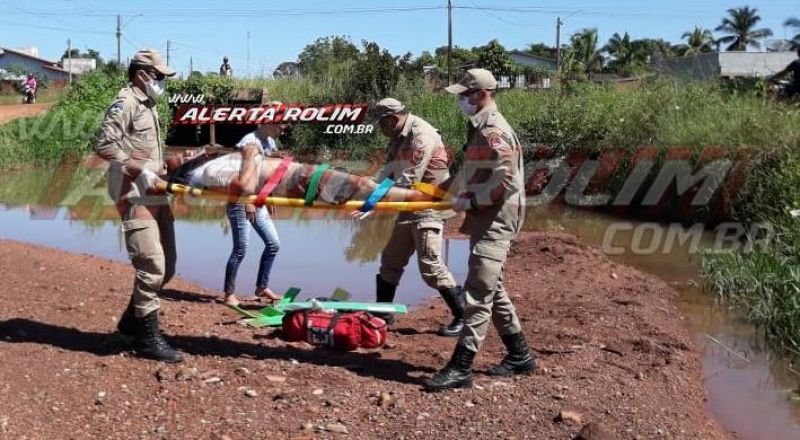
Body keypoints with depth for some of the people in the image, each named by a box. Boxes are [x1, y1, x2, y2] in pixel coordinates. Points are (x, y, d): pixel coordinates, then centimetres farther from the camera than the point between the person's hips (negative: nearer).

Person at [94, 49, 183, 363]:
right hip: (135, 198, -10)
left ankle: (131, 321, 28)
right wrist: (140, 170, -19)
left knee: (166, 267, 13)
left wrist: (162, 169, 7)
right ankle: (147, 337, 0)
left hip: (155, 196, 10)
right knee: (151, 267, -11)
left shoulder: (148, 105, 20)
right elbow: (103, 145, -17)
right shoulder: (125, 103, -8)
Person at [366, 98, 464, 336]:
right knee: (391, 260, 13)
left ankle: (464, 317, -2)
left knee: (430, 265, -13)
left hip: (428, 206, -10)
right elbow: (389, 173, 11)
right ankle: (382, 314, 25)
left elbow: (409, 180, -24)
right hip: (409, 206, 10)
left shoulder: (421, 135, -19)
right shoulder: (398, 139, 11)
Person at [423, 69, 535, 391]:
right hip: (485, 219, 11)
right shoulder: (480, 127, 15)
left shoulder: (494, 131, -16)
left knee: (478, 294, -11)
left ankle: (461, 368, -9)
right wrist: (445, 190, 24)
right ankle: (519, 355, 28)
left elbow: (508, 181, -23)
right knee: (491, 289, 17)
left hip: (495, 221, -11)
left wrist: (470, 201, -18)